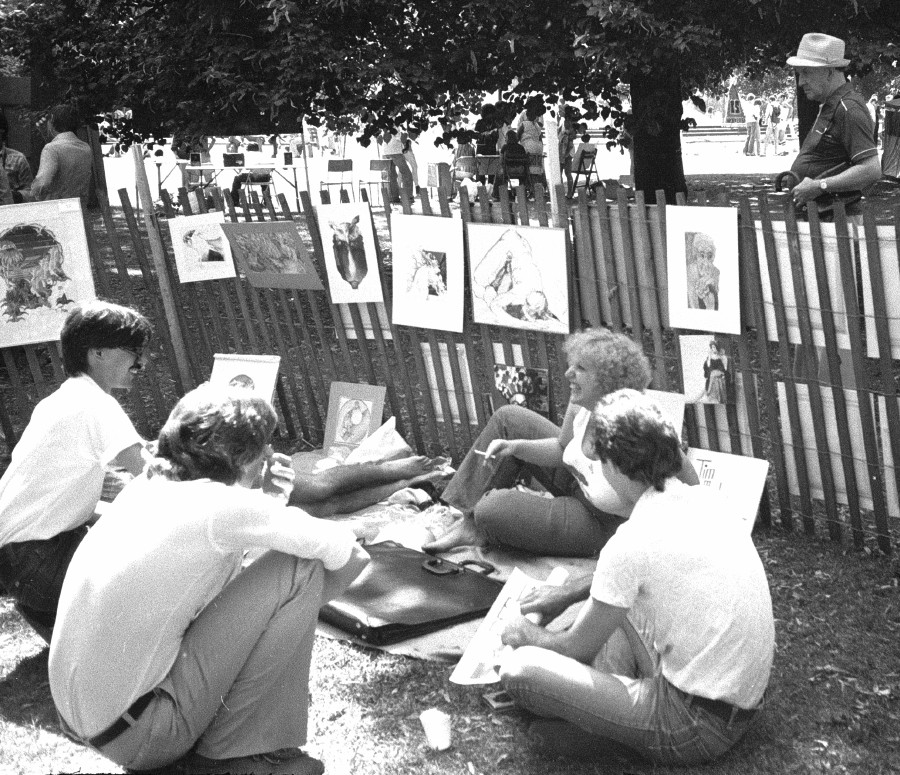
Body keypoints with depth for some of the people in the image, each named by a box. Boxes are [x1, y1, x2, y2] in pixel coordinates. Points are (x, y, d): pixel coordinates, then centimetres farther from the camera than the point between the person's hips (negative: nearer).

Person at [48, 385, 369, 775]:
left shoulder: (148, 487, 5)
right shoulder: (219, 505, -18)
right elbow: (346, 550, -13)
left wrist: (268, 503, 5)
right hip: (140, 737, -9)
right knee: (299, 570, -11)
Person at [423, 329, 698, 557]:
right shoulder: (581, 405, -15)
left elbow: (688, 478, -29)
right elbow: (561, 449, 4)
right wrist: (514, 446, -12)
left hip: (601, 524, -8)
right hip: (576, 481, 8)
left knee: (492, 509, -19)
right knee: (508, 418, 5)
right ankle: (470, 522, 12)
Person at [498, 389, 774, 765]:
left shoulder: (631, 542, -20)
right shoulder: (709, 499, 1)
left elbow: (579, 647, -4)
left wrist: (532, 637, 16)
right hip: (745, 700, 8)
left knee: (518, 669, -13)